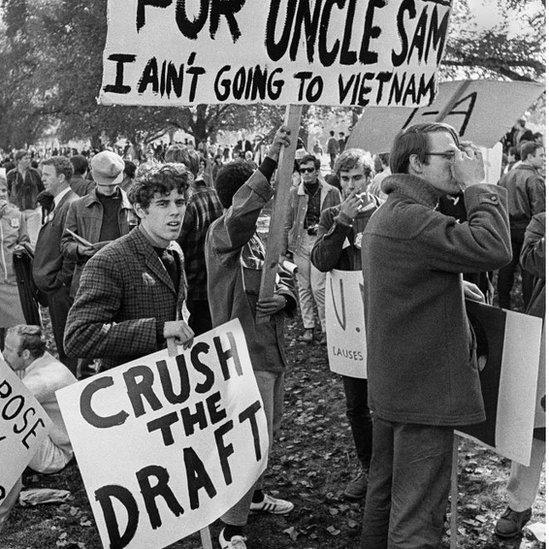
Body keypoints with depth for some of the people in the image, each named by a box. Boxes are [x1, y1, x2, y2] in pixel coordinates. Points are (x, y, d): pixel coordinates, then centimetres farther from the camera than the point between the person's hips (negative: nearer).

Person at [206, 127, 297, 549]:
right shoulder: (222, 233, -15)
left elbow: (285, 278, 14)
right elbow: (239, 213, -38)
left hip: (273, 348, 9)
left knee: (268, 432, 22)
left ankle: (252, 493, 44)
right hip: (245, 352, -8)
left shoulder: (261, 235, 11)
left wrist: (283, 299, -10)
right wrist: (271, 163, -46)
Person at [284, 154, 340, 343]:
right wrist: (284, 245, 6)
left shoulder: (332, 192, 0)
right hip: (300, 242, 3)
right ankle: (308, 327, 18)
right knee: (303, 287, 7)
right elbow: (288, 221, 10)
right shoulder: (294, 192, 6)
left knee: (318, 288, -7)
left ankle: (327, 328, 7)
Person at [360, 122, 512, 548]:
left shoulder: (387, 214, 15)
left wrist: (451, 286, 14)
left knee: (384, 495, 22)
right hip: (424, 392, -10)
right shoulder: (410, 218, -20)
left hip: (390, 384, 11)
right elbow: (493, 249, -29)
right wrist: (478, 185, -17)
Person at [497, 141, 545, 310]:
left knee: (506, 268, 11)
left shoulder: (505, 177, 8)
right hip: (527, 229, -6)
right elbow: (539, 210, -18)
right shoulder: (535, 179, -12)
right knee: (528, 271, 1)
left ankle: (503, 306, 20)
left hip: (506, 228, 6)